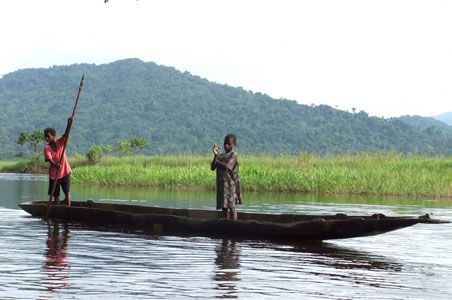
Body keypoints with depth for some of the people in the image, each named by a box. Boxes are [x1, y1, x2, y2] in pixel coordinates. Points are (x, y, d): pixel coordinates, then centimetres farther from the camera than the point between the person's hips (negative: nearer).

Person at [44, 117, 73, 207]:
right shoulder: (46, 147, -9)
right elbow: (49, 159, -22)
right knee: (55, 195, 8)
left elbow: (66, 134, -23)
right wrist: (55, 165, -43)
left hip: (65, 172, 0)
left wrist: (69, 124, -42)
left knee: (67, 193, -4)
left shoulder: (60, 142, -5)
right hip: (54, 174, 0)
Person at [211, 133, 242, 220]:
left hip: (230, 183, -7)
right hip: (221, 184, 7)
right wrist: (215, 155, -7)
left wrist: (217, 162, -5)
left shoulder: (233, 155, -6)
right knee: (224, 207, 8)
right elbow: (213, 167, 4)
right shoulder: (221, 155, 14)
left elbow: (227, 166, -21)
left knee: (231, 206, -8)